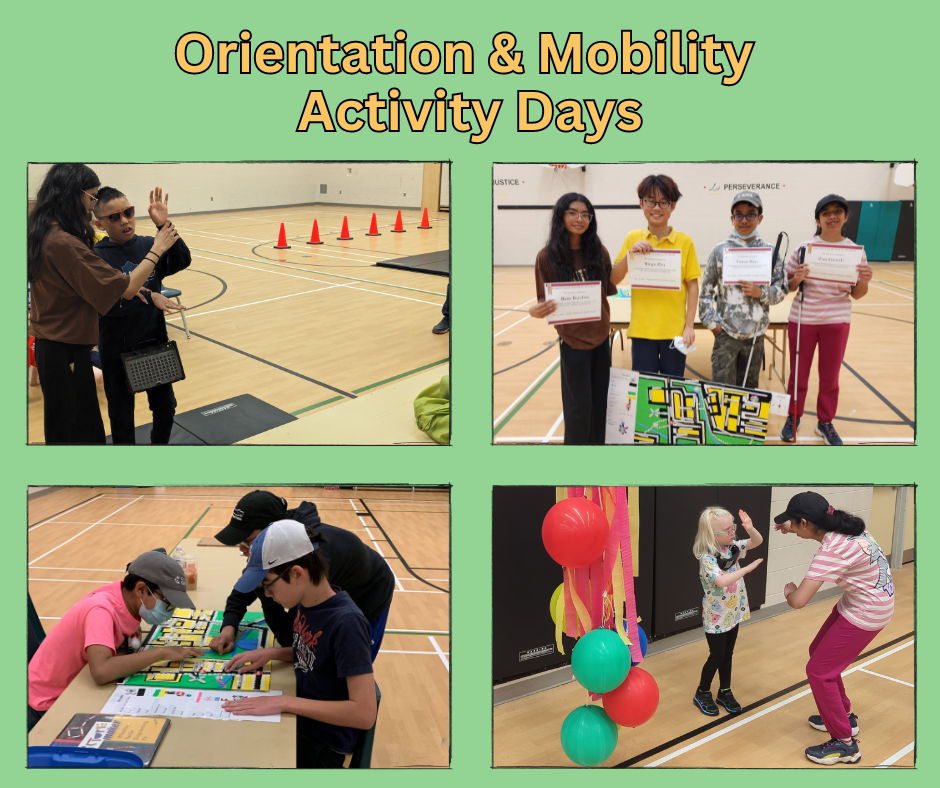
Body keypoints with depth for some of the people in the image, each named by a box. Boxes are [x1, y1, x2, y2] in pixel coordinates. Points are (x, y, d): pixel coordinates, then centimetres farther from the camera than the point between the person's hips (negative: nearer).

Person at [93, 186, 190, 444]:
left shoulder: (149, 245, -2)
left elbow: (182, 261, -18)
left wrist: (164, 226, -29)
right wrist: (149, 297, -28)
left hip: (155, 341, 3)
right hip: (116, 349, -3)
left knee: (165, 407, 17)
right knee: (121, 415, 13)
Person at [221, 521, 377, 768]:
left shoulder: (346, 622, -28)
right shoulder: (306, 603, -4)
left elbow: (364, 713, -30)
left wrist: (284, 702, -29)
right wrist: (271, 653, -2)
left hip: (322, 743, -7)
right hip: (300, 720, 7)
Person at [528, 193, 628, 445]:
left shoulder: (598, 251, -2)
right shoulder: (547, 256, -12)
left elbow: (609, 287, 6)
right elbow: (546, 300, -8)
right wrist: (536, 311, -31)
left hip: (601, 335, 4)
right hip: (573, 338, -4)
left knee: (600, 400, 13)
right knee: (580, 404, 1)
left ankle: (597, 444, 30)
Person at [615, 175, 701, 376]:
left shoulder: (684, 241, 0)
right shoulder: (633, 238, 3)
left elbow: (692, 285, 2)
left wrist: (690, 325, -3)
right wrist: (630, 253, -15)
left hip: (675, 330, 0)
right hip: (642, 329, 1)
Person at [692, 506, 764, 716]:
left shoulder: (732, 548, -3)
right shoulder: (707, 558, -26)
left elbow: (758, 541, 4)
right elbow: (722, 581, -39)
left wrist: (750, 528, -18)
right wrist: (749, 568, -34)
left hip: (733, 613, 7)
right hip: (716, 617, -6)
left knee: (728, 655, 17)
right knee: (716, 657, 4)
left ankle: (725, 692, 32)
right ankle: (702, 693, 23)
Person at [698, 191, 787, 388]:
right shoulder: (720, 251, 0)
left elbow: (782, 290, 5)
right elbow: (706, 289, 2)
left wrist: (761, 293, -13)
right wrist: (710, 321, -4)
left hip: (755, 334, 2)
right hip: (726, 333, -2)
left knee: (749, 387, 11)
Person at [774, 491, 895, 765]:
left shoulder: (833, 550, -32)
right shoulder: (841, 527, -7)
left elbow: (798, 601, -35)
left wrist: (789, 590, -12)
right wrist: (794, 528, 14)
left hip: (866, 613, -9)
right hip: (859, 602, 9)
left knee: (818, 671, -2)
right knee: (819, 653, 20)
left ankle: (844, 743, 11)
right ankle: (843, 716, 37)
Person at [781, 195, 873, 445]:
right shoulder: (804, 248, -6)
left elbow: (856, 294, 4)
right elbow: (788, 287, 0)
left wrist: (864, 281, -17)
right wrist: (796, 279, -22)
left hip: (837, 321, 1)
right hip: (803, 319, -1)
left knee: (830, 377, 10)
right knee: (799, 373, 11)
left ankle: (825, 423, 27)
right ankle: (793, 418, 28)